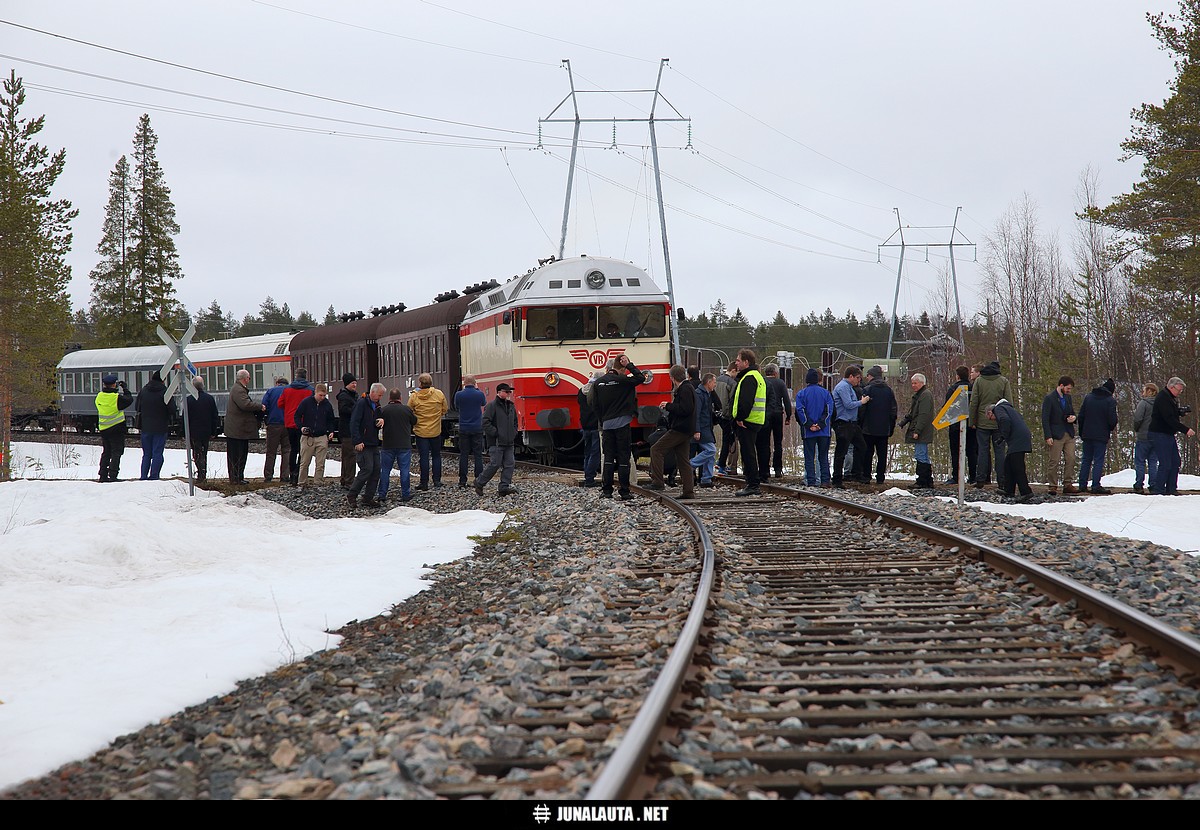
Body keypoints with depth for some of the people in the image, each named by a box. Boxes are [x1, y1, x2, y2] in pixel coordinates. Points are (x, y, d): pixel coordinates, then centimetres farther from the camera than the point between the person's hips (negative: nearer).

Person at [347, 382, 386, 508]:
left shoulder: (376, 405, 16)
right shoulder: (361, 403, -9)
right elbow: (354, 423, -16)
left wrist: (381, 420, 1)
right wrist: (357, 441, -22)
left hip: (374, 444, 9)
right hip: (363, 445, -9)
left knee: (376, 470, 3)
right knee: (367, 469, -14)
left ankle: (368, 498, 9)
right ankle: (351, 496, -3)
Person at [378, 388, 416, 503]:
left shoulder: (384, 410, -6)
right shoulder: (407, 409, -4)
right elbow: (415, 422, 10)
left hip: (388, 446, 0)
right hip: (404, 445, 0)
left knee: (385, 470, 8)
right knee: (405, 470, 5)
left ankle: (382, 494, 9)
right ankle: (405, 494, 6)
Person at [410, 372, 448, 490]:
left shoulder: (414, 397, -10)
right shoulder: (439, 394, -7)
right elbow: (445, 410, 3)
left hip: (421, 431, -1)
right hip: (436, 431, 1)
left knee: (424, 458, 3)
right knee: (436, 456, 16)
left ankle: (424, 483, 4)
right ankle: (437, 480, 17)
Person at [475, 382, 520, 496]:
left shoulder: (510, 406, 15)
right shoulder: (492, 405, -9)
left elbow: (515, 422, 28)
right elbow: (486, 423, -15)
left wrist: (513, 433, 13)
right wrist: (496, 433, -16)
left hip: (509, 443, 8)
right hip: (496, 443, -8)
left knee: (510, 464, 1)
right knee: (494, 464, -7)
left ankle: (505, 487, 4)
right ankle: (479, 483, 8)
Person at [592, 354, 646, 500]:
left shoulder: (598, 383, 5)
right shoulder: (622, 380, -10)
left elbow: (596, 406, 9)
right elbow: (641, 378, -3)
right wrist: (629, 365, 0)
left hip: (606, 424, 4)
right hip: (622, 424, -4)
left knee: (608, 457, 8)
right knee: (623, 458, 0)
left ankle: (606, 490, 4)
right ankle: (624, 492, 0)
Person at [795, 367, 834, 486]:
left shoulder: (801, 394, -1)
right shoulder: (826, 393, 4)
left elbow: (800, 411, -8)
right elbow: (829, 411, -3)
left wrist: (809, 425, -8)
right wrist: (821, 424, -7)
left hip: (808, 432, -2)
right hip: (824, 432, 2)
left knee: (809, 457, 3)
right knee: (823, 457, 8)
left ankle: (811, 481, -1)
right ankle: (825, 481, 3)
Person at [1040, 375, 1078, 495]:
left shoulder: (1068, 398, 16)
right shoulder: (1049, 399, -6)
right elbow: (1045, 419, -9)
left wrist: (1073, 418, 3)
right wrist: (1048, 436, -15)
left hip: (1069, 434, 6)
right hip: (1056, 435, -6)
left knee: (1071, 460, 0)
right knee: (1053, 461, -5)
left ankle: (1068, 484, 5)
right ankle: (1052, 486, 0)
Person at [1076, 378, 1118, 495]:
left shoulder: (1088, 397, 7)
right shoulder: (1110, 401, -8)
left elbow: (1081, 416, 7)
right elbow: (1112, 419, -12)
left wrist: (1081, 432, 14)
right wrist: (1112, 428, 10)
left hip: (1087, 434, 5)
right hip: (1101, 436, -4)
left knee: (1086, 460, 12)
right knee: (1098, 460, -2)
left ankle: (1082, 484, 11)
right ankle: (1096, 486, -6)